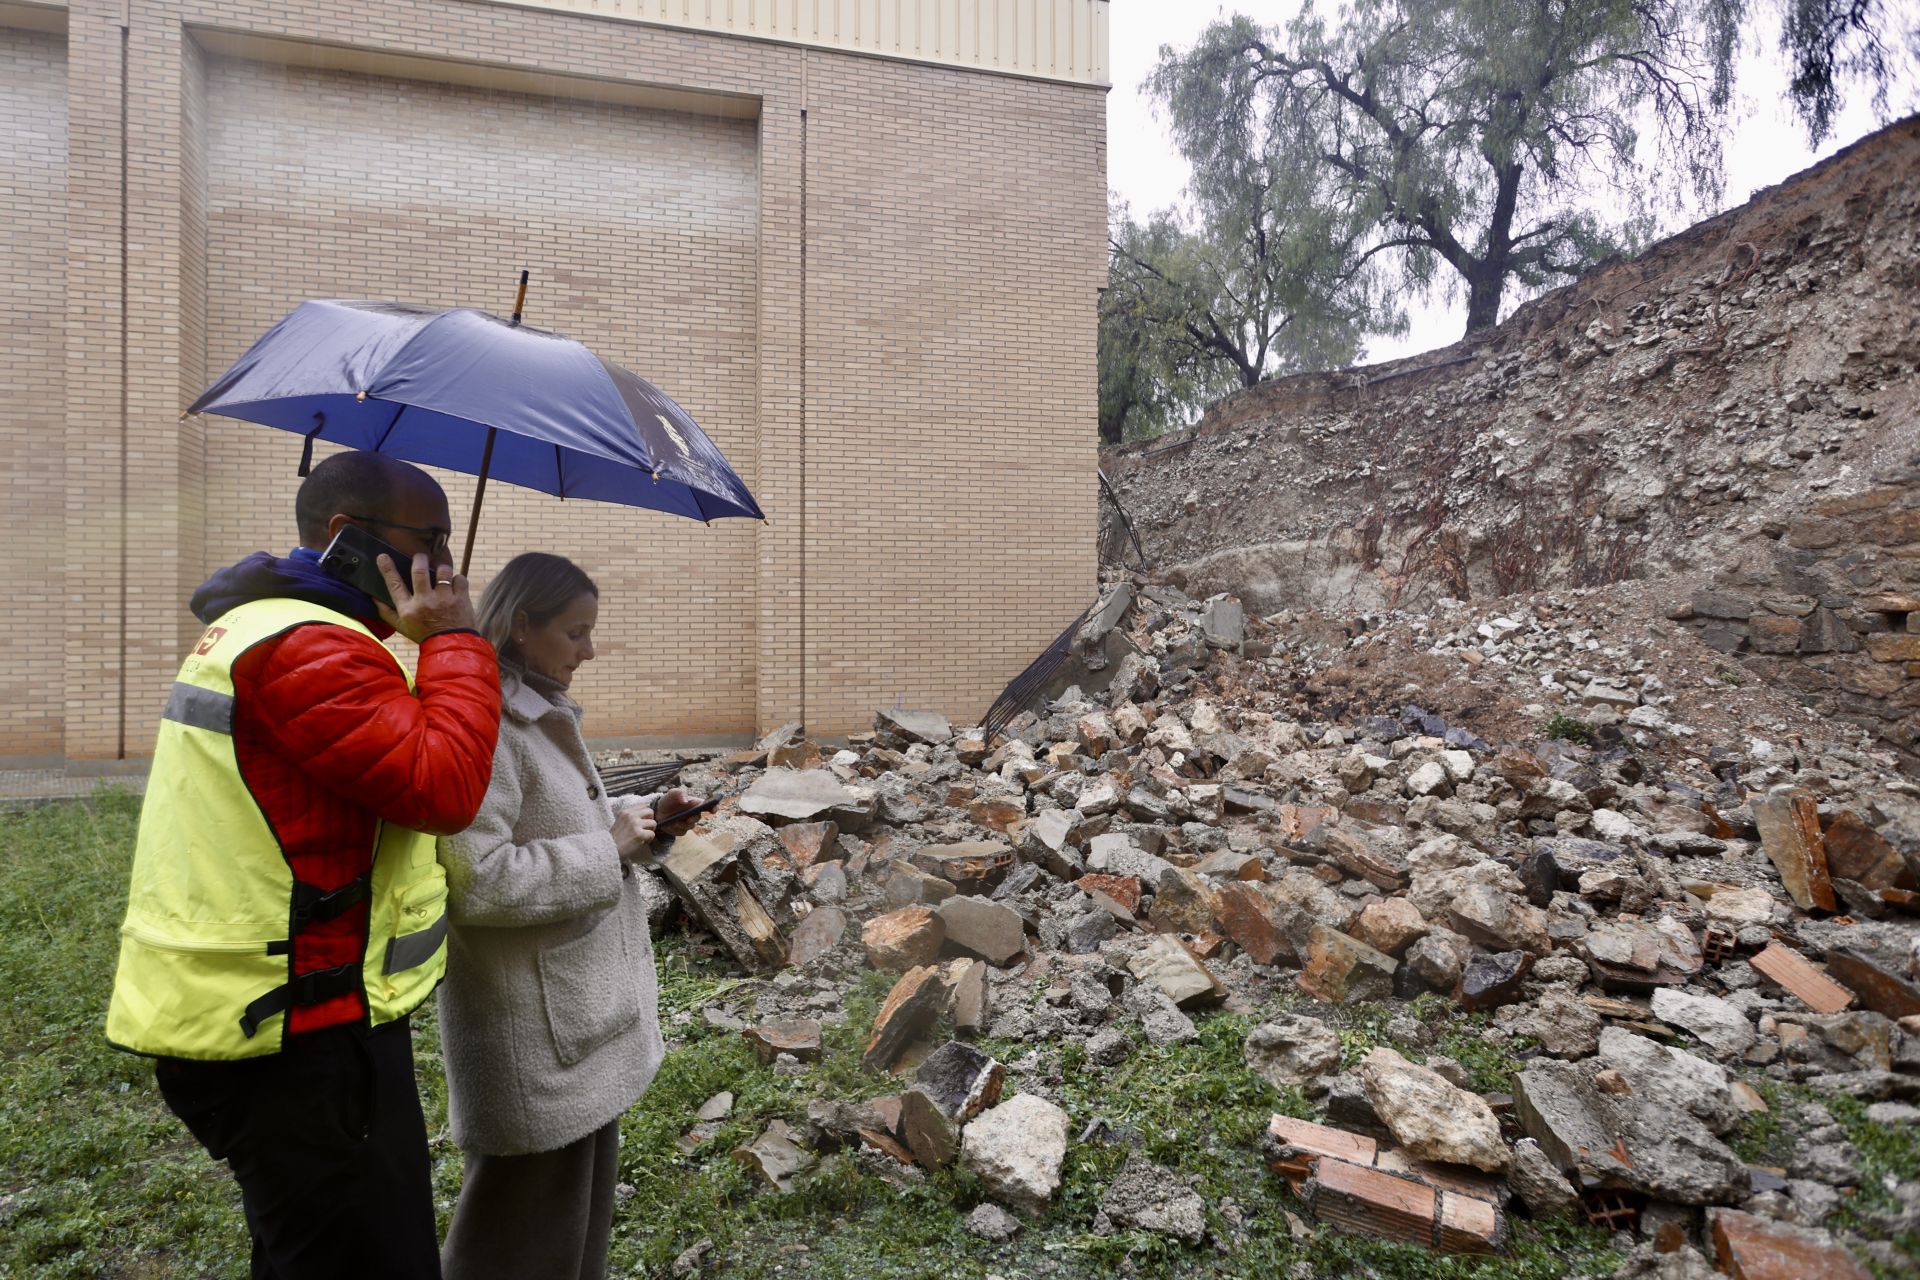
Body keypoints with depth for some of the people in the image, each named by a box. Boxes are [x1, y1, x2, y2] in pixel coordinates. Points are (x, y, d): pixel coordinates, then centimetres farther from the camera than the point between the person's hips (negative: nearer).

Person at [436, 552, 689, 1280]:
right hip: (531, 1028, -9)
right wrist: (607, 850, -20)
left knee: (584, 1200, 23)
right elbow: (475, 881, -27)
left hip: (586, 1007, 9)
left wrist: (638, 820, 3)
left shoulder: (545, 715, 9)